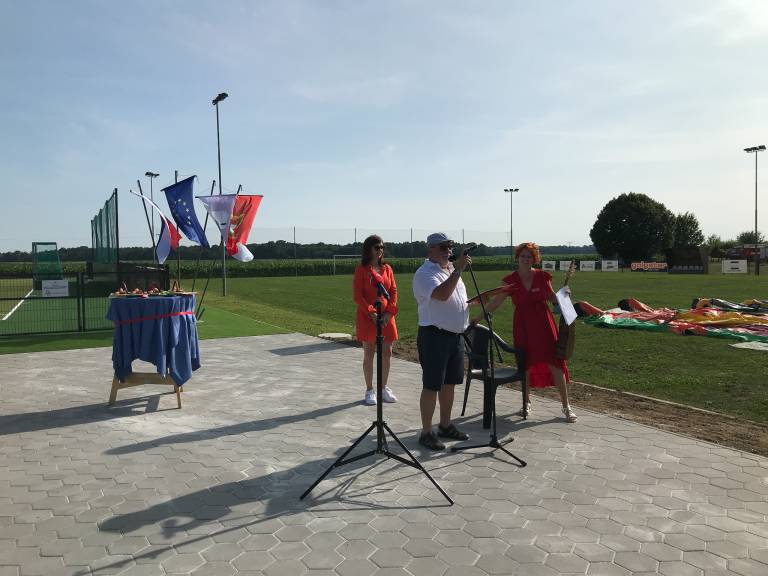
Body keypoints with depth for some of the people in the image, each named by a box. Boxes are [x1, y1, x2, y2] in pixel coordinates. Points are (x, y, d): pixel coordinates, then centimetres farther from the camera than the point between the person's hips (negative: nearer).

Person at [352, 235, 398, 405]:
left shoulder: (387, 268, 8)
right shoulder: (361, 269, -5)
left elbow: (394, 291, 6)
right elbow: (357, 295, -9)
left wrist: (390, 312, -8)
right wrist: (372, 313, -16)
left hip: (387, 317, 4)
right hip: (367, 317, -4)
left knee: (387, 353, 8)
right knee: (369, 354, 3)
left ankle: (384, 388, 22)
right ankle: (369, 390, 13)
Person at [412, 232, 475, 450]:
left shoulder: (451, 271, 16)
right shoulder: (425, 273, -12)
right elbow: (442, 295, -30)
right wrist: (458, 270, -28)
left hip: (455, 335, 9)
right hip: (434, 336, -9)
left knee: (449, 383, 16)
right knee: (431, 386, -3)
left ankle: (445, 426, 29)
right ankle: (426, 432, 6)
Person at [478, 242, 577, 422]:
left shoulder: (542, 276, 0)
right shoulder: (511, 280, -1)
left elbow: (552, 298, 11)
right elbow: (496, 301, 0)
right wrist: (479, 317, -4)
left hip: (543, 324, 0)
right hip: (523, 326, 0)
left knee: (555, 363, -2)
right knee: (525, 364, 7)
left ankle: (566, 406, 8)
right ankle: (526, 402, 27)